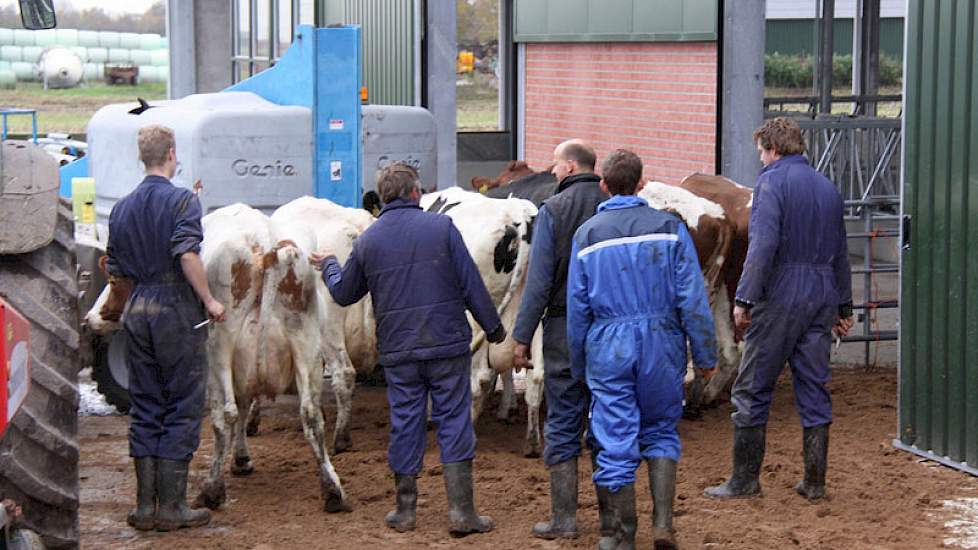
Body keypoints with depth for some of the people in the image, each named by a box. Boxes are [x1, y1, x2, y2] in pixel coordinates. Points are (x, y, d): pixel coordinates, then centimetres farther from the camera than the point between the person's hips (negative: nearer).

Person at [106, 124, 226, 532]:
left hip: (137, 311, 6)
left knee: (144, 410, 12)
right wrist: (209, 300, -14)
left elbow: (115, 269, 12)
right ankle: (171, 507, 2)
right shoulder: (181, 200, -9)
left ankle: (145, 506, 13)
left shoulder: (122, 208, 9)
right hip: (178, 313, -6)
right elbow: (187, 255, -22)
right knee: (183, 411, 1)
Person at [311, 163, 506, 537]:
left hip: (397, 350, 2)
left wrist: (328, 265, 38)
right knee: (455, 422, 3)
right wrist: (493, 328, 6)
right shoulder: (441, 227, -3)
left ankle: (405, 510, 17)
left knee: (404, 425, 11)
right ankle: (461, 510, 0)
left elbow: (344, 294, 17)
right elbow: (472, 284, -4)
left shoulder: (367, 240, 4)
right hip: (448, 344, -2)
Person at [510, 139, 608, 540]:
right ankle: (611, 514, 15)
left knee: (562, 426, 4)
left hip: (564, 327, -3)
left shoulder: (553, 210, -8)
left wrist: (522, 337, -5)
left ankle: (564, 520, 6)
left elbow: (539, 279, -10)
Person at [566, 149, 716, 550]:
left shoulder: (586, 235, 2)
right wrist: (705, 354, 2)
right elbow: (693, 299, -4)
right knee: (661, 433, 16)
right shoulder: (669, 228, -1)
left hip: (607, 349, 0)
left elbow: (577, 307, 6)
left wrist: (578, 366, 15)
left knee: (616, 444, 4)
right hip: (661, 343, 0)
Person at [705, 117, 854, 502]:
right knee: (814, 390, 9)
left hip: (781, 297, -7)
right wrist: (844, 306, 29)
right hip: (822, 299, 7)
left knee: (752, 390, 2)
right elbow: (840, 252, 22)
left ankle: (745, 479, 5)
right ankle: (815, 481, 11)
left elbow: (763, 244, -19)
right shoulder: (827, 187, 16)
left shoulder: (773, 182, -7)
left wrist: (745, 299, -18)